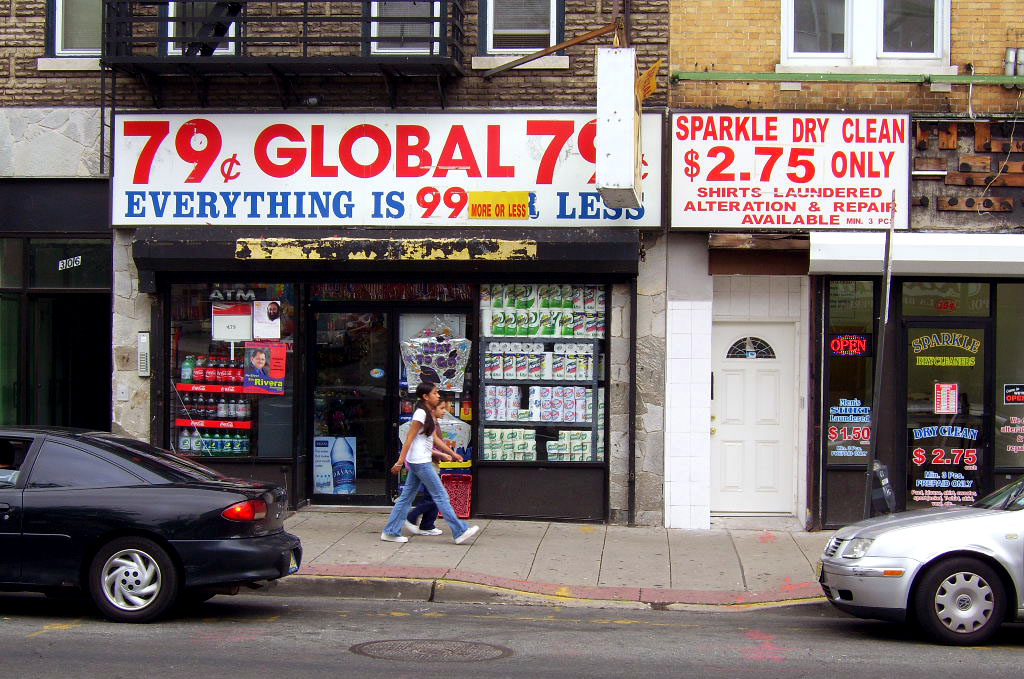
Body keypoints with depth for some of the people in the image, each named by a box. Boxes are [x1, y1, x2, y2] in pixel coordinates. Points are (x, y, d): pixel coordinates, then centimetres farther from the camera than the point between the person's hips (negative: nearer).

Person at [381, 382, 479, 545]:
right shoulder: (420, 413, -14)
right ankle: (460, 531, -2)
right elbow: (410, 438, -16)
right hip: (420, 462, -10)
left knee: (407, 497, 10)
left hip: (418, 463, 10)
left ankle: (391, 532, 12)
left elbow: (435, 439, 20)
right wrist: (400, 461, -17)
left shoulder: (428, 415, 16)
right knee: (441, 495, -5)